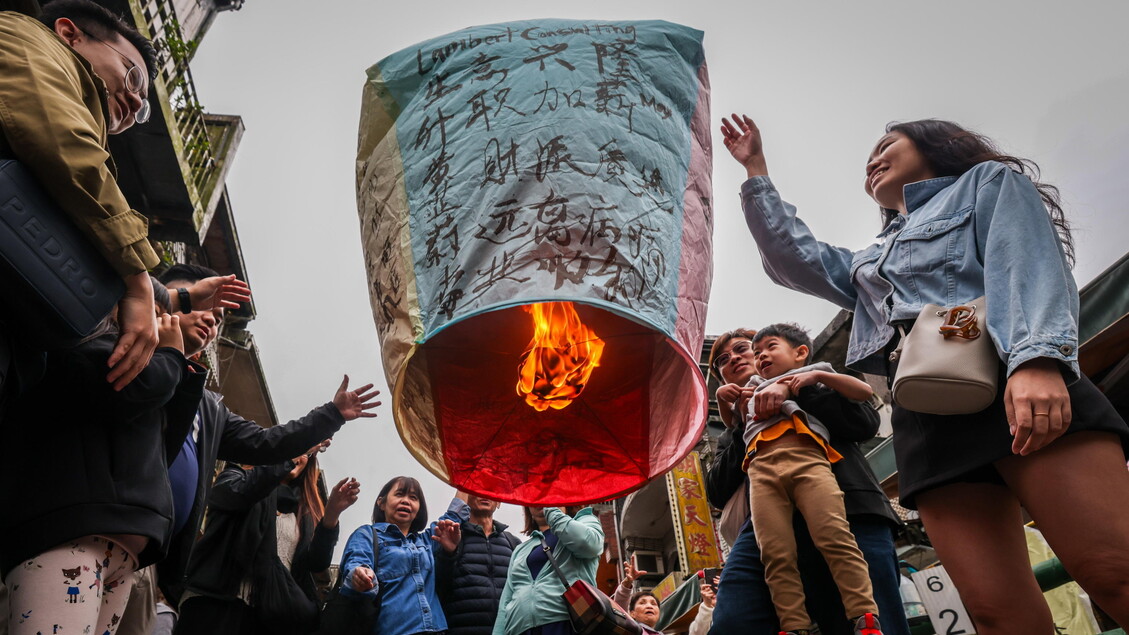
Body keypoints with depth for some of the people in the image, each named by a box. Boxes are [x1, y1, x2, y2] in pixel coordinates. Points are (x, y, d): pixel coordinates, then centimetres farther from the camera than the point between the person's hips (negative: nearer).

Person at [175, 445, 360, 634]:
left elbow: (317, 563, 3)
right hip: (220, 605, -3)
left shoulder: (306, 507, 14)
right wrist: (290, 454, -16)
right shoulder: (239, 475, 8)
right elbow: (237, 492, -17)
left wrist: (332, 513, -11)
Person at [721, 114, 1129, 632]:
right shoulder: (870, 264, 36)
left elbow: (1031, 264, 1)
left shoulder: (989, 181, 20)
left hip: (1018, 390, -4)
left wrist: (1036, 357, -19)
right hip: (925, 423, 5)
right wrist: (756, 169, 31)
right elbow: (792, 258, 27)